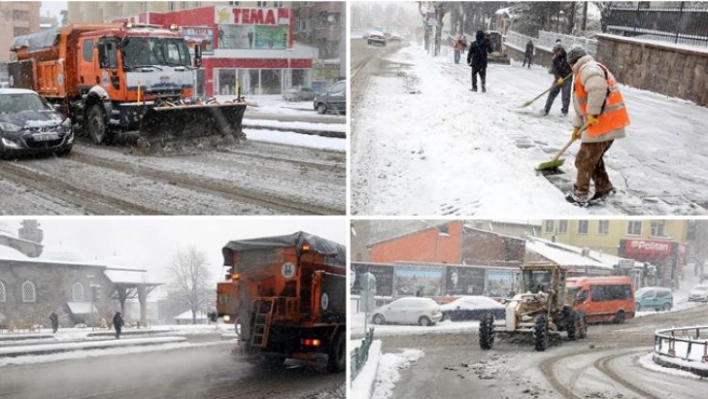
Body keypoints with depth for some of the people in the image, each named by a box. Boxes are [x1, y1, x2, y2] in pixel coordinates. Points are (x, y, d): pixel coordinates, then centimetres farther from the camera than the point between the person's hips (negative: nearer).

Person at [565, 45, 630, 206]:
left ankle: (580, 195, 12)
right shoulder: (585, 72, 24)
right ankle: (604, 188, 31)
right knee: (593, 157, 23)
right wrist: (577, 127, 34)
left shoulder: (588, 69, -11)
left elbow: (598, 89, -31)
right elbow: (582, 104, 31)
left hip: (603, 124, -10)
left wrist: (593, 113, -25)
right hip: (609, 124, 10)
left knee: (584, 160, 2)